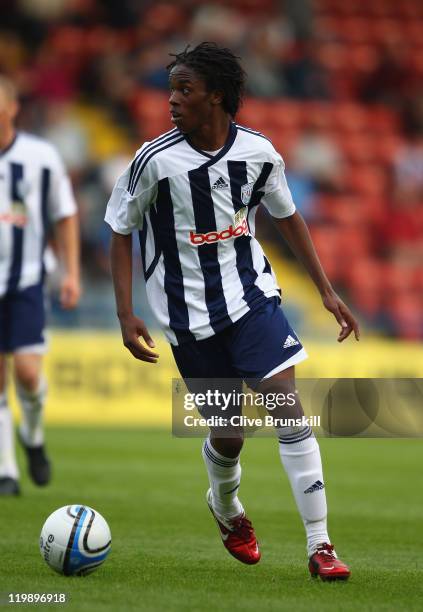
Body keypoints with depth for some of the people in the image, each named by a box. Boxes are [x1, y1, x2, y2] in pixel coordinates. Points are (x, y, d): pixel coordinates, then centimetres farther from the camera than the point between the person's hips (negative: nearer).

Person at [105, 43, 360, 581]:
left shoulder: (258, 152, -6)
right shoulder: (155, 160, -14)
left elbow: (287, 217, 11)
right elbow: (121, 234, -3)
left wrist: (326, 291, 10)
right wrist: (126, 318, -10)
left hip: (251, 295, 1)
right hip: (189, 314, -1)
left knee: (288, 405, -15)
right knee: (228, 436, 6)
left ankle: (319, 546, -12)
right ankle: (225, 506, 42)